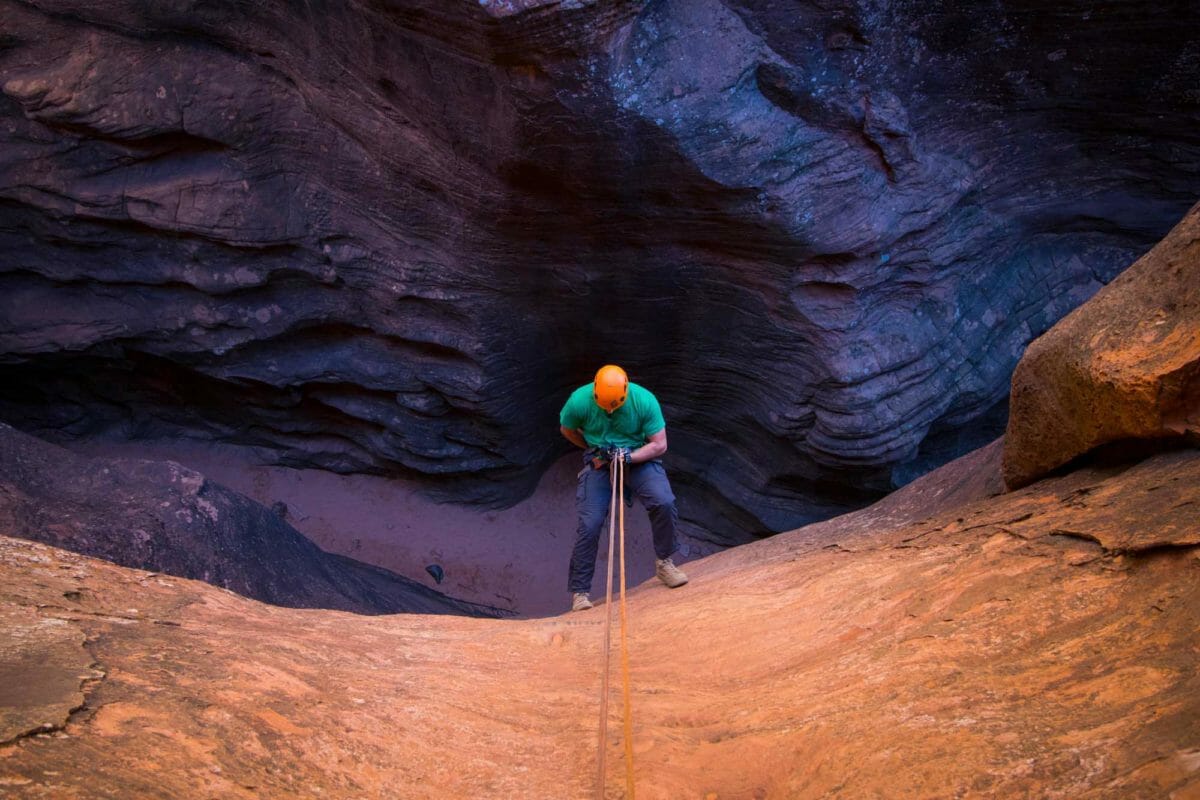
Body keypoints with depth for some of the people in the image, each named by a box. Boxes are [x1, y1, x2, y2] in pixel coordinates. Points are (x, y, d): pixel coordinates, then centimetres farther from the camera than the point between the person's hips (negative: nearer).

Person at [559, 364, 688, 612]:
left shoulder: (644, 400, -20)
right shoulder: (579, 401, -18)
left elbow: (659, 444, -12)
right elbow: (567, 430, 5)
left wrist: (630, 456, -26)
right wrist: (595, 450, -1)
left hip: (639, 457, 0)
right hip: (598, 461, 0)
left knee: (664, 502, -26)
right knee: (588, 525, -11)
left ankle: (664, 562, -1)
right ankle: (579, 592, 5)